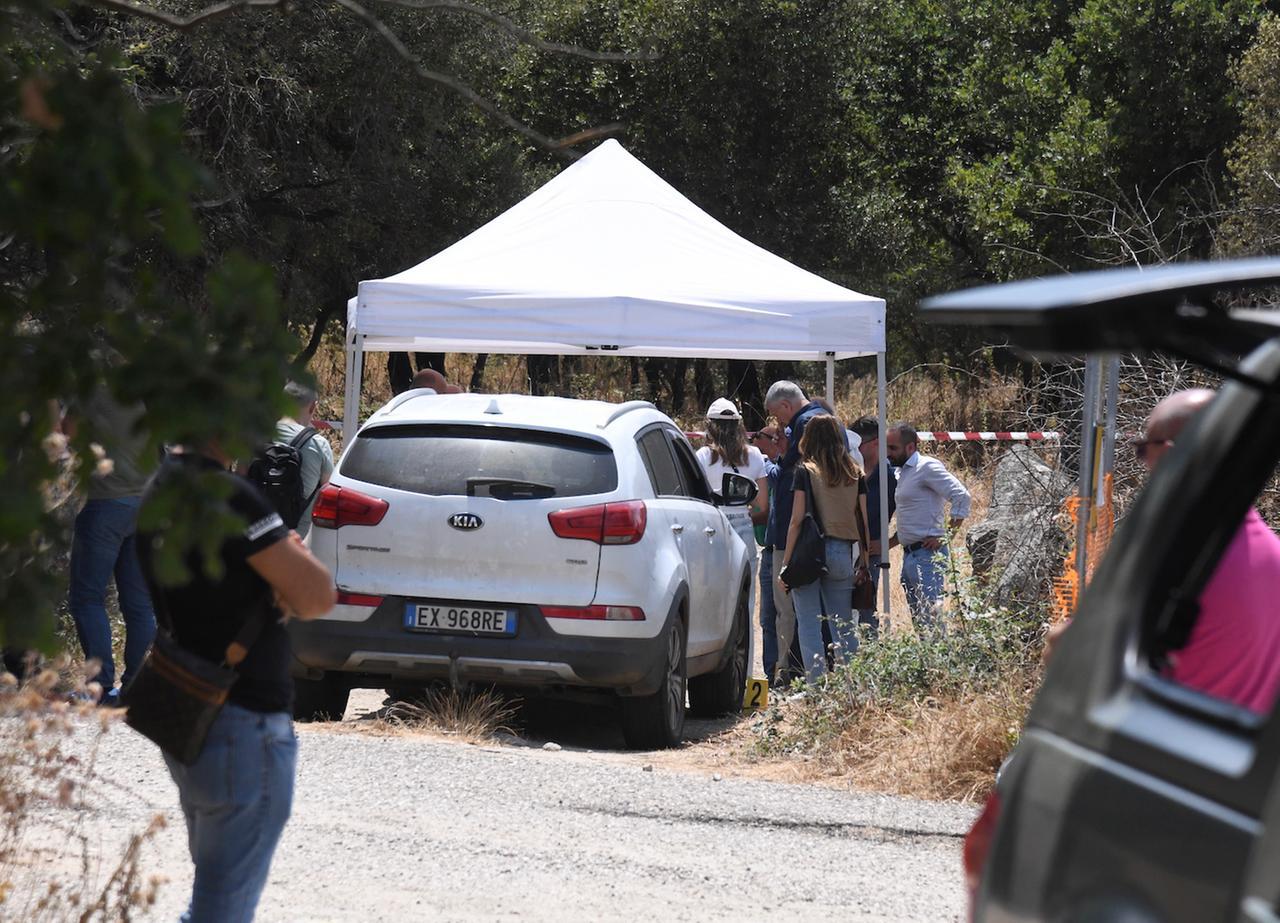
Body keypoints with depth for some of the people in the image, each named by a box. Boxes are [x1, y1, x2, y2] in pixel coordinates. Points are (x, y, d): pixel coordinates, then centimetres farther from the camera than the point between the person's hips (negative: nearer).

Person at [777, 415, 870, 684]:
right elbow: (865, 521, 5)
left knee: (809, 624, 0)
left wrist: (785, 563, -5)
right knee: (844, 625, 9)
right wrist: (864, 561, 13)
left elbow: (797, 520, -8)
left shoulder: (806, 471, -4)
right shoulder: (855, 474, 7)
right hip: (843, 551, 4)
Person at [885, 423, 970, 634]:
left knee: (931, 617, -13)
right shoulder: (903, 472, 19)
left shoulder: (927, 467, -10)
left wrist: (945, 536, -19)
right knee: (918, 619, 9)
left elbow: (961, 496, -19)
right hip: (909, 554, 10)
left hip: (927, 554, -10)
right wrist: (892, 541, 15)